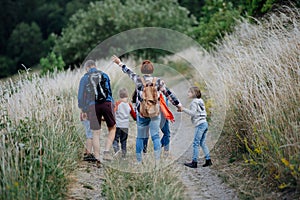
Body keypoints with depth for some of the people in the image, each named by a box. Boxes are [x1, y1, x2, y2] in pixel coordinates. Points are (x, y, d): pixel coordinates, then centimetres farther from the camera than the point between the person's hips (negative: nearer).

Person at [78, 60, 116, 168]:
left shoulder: (84, 78, 10)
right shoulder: (104, 75, 15)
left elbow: (81, 95, 7)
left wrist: (83, 110, 13)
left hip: (92, 105, 0)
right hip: (107, 103, 0)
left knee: (96, 133, 3)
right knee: (112, 128, 14)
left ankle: (97, 159, 2)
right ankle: (106, 151, -4)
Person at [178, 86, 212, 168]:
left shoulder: (194, 102, -8)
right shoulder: (200, 101, 19)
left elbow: (192, 113, -16)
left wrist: (184, 109, -10)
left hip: (200, 125, -9)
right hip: (204, 123, 10)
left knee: (196, 143, -6)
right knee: (202, 143, 13)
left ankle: (194, 162, -6)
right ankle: (208, 160, 12)